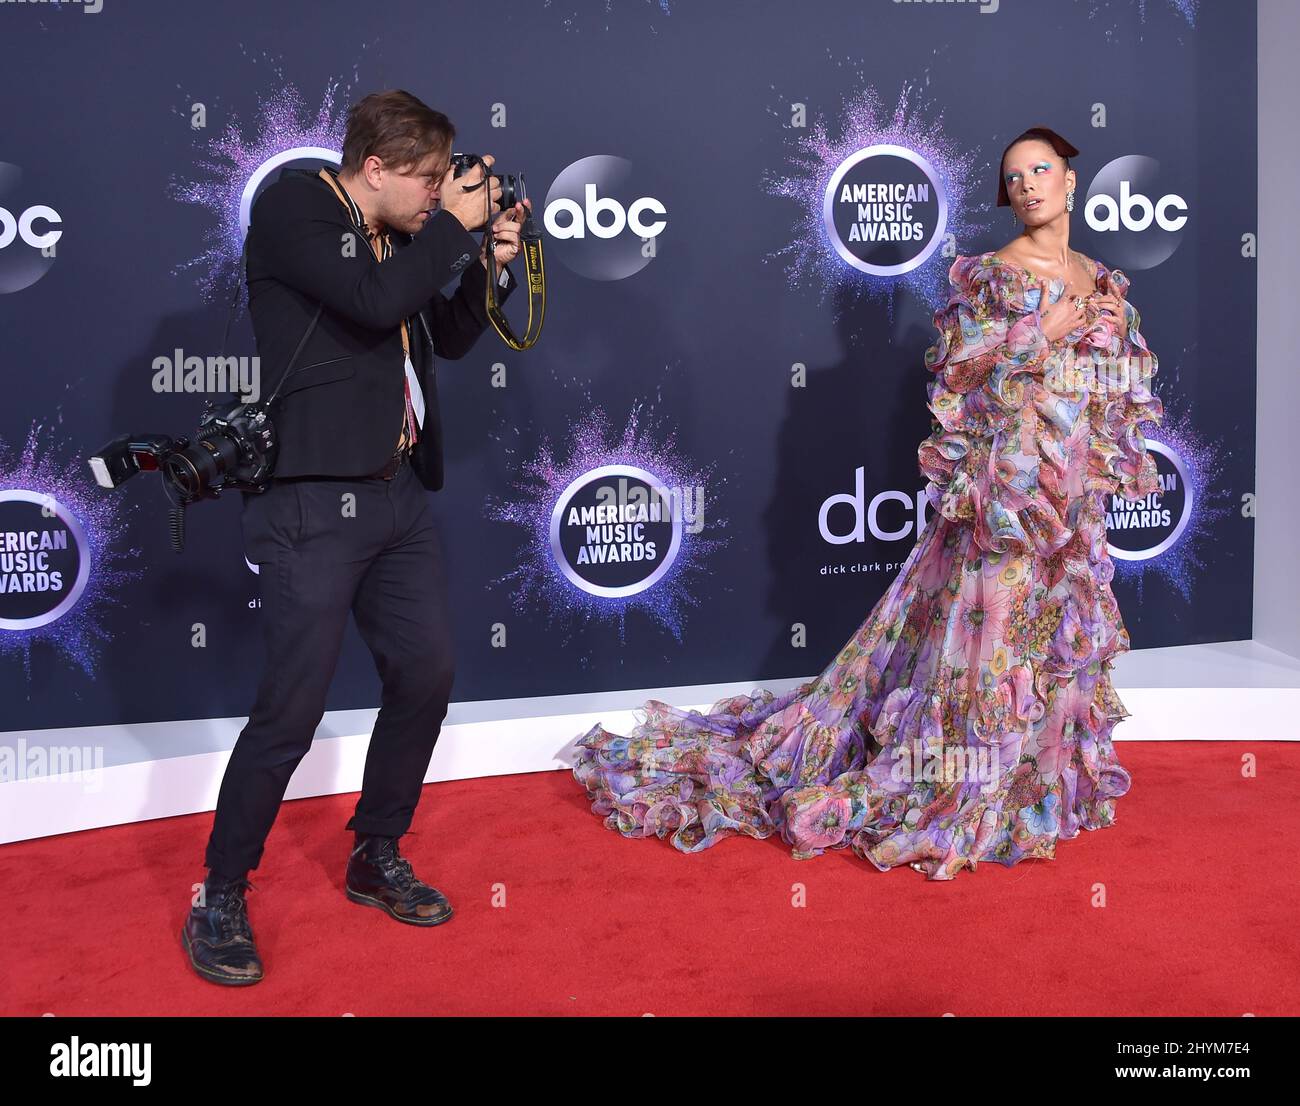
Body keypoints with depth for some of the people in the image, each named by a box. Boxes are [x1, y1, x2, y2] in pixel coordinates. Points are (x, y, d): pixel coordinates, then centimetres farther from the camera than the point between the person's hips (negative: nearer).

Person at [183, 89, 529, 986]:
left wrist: (488, 261, 9)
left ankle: (377, 859, 29)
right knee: (294, 707, -7)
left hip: (400, 493, 9)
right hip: (316, 500, -8)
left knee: (427, 674, 11)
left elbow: (450, 337, 23)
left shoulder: (401, 236, 15)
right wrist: (453, 224, -10)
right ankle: (220, 900, 10)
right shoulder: (292, 207, -8)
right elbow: (377, 299, -23)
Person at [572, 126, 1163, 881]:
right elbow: (961, 374, -13)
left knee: (1062, 627, 13)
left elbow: (1119, 392, 18)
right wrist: (1051, 325, -17)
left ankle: (1045, 775, 27)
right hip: (1006, 484, -6)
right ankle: (964, 787, 6)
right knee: (992, 625, -5)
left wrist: (1113, 468, 9)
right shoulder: (989, 274, -6)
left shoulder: (1103, 283, 12)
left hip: (1076, 491, 7)